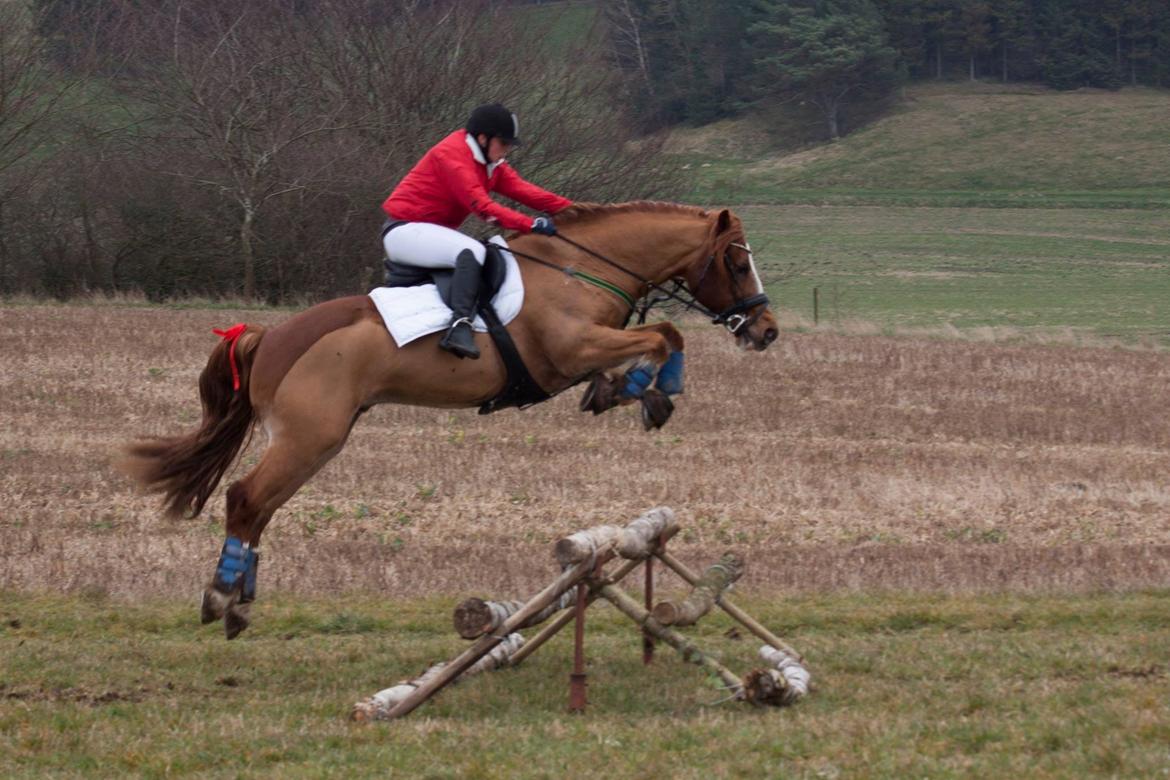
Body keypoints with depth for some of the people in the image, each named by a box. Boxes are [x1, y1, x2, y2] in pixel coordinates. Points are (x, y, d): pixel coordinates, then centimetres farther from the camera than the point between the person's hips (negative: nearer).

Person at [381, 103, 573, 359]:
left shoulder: (490, 162, 12)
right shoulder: (452, 154, -18)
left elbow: (521, 189, 1)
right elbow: (481, 206, -26)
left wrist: (570, 208, -11)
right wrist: (531, 225, -33)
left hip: (433, 231, 11)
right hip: (405, 230, -11)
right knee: (473, 251, -32)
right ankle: (460, 324, -44)